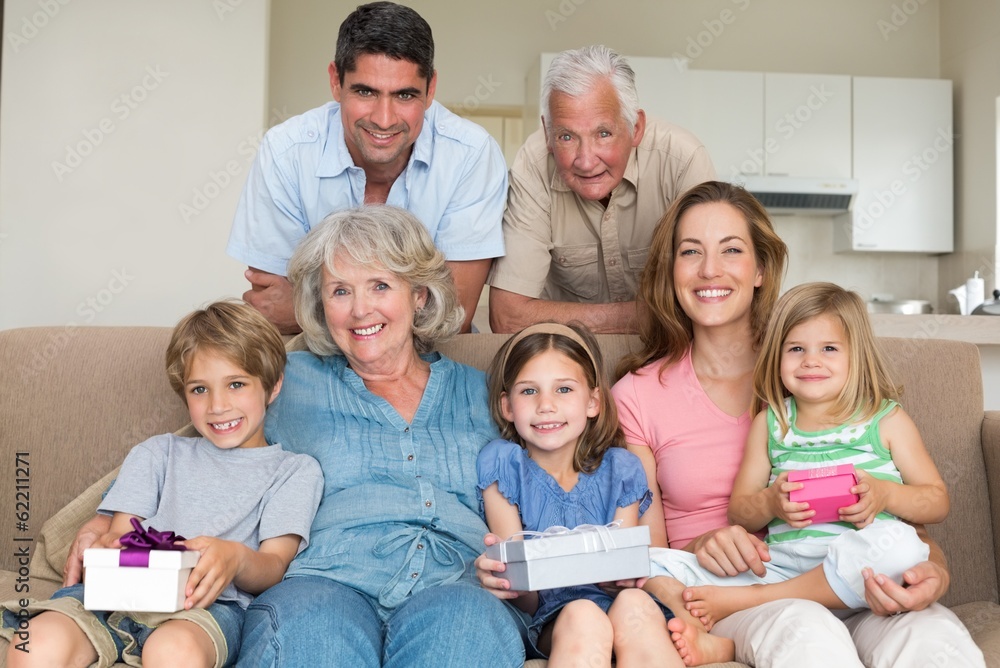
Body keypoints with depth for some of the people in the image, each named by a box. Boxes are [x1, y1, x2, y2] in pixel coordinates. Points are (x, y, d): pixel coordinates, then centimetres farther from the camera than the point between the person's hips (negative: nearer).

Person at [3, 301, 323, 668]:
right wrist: (105, 547, -12)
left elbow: (274, 566, 4)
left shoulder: (295, 470, 17)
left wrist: (236, 558, -21)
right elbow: (119, 532, 15)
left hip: (211, 603, -2)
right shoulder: (157, 453, 28)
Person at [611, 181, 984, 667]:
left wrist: (931, 569, -14)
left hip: (842, 586, 2)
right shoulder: (636, 396, 5)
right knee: (804, 628, -37)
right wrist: (700, 549, -16)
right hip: (719, 597, -1)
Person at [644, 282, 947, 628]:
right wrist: (770, 503, -7)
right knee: (655, 564, -14)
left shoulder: (887, 420, 11)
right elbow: (738, 513, 16)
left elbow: (938, 502, 11)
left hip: (855, 574, -1)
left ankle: (749, 600, -25)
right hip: (781, 565, 2)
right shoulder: (769, 423, 17)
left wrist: (886, 494, -10)